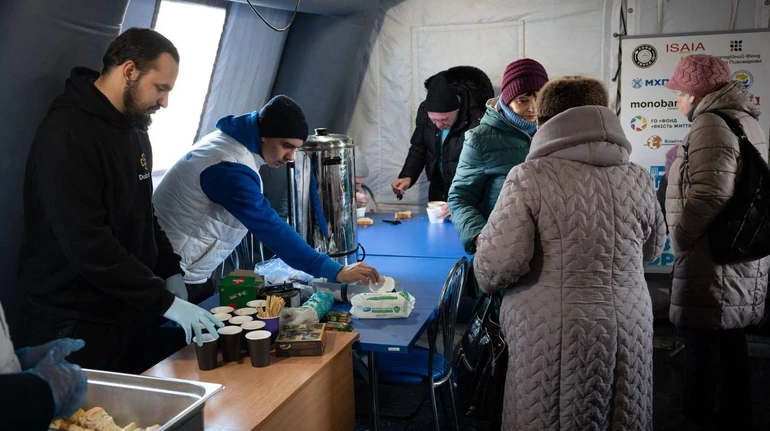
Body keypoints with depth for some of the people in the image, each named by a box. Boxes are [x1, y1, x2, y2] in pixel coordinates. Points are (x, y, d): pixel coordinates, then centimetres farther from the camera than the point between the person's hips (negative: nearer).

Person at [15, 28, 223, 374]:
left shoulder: (134, 128, 9)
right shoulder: (67, 132, -19)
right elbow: (85, 241, -27)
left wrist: (170, 272, 5)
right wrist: (165, 301, -26)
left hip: (130, 314, 8)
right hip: (78, 326, -8)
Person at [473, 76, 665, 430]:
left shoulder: (530, 177, -11)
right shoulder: (638, 179, 3)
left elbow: (500, 262, -16)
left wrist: (487, 278, 6)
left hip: (555, 336, -4)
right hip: (629, 331, 5)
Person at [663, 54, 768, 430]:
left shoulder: (711, 124, -15)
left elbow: (711, 193, -26)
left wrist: (680, 237, -13)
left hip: (713, 262, -10)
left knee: (704, 347, -2)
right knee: (729, 343, 19)